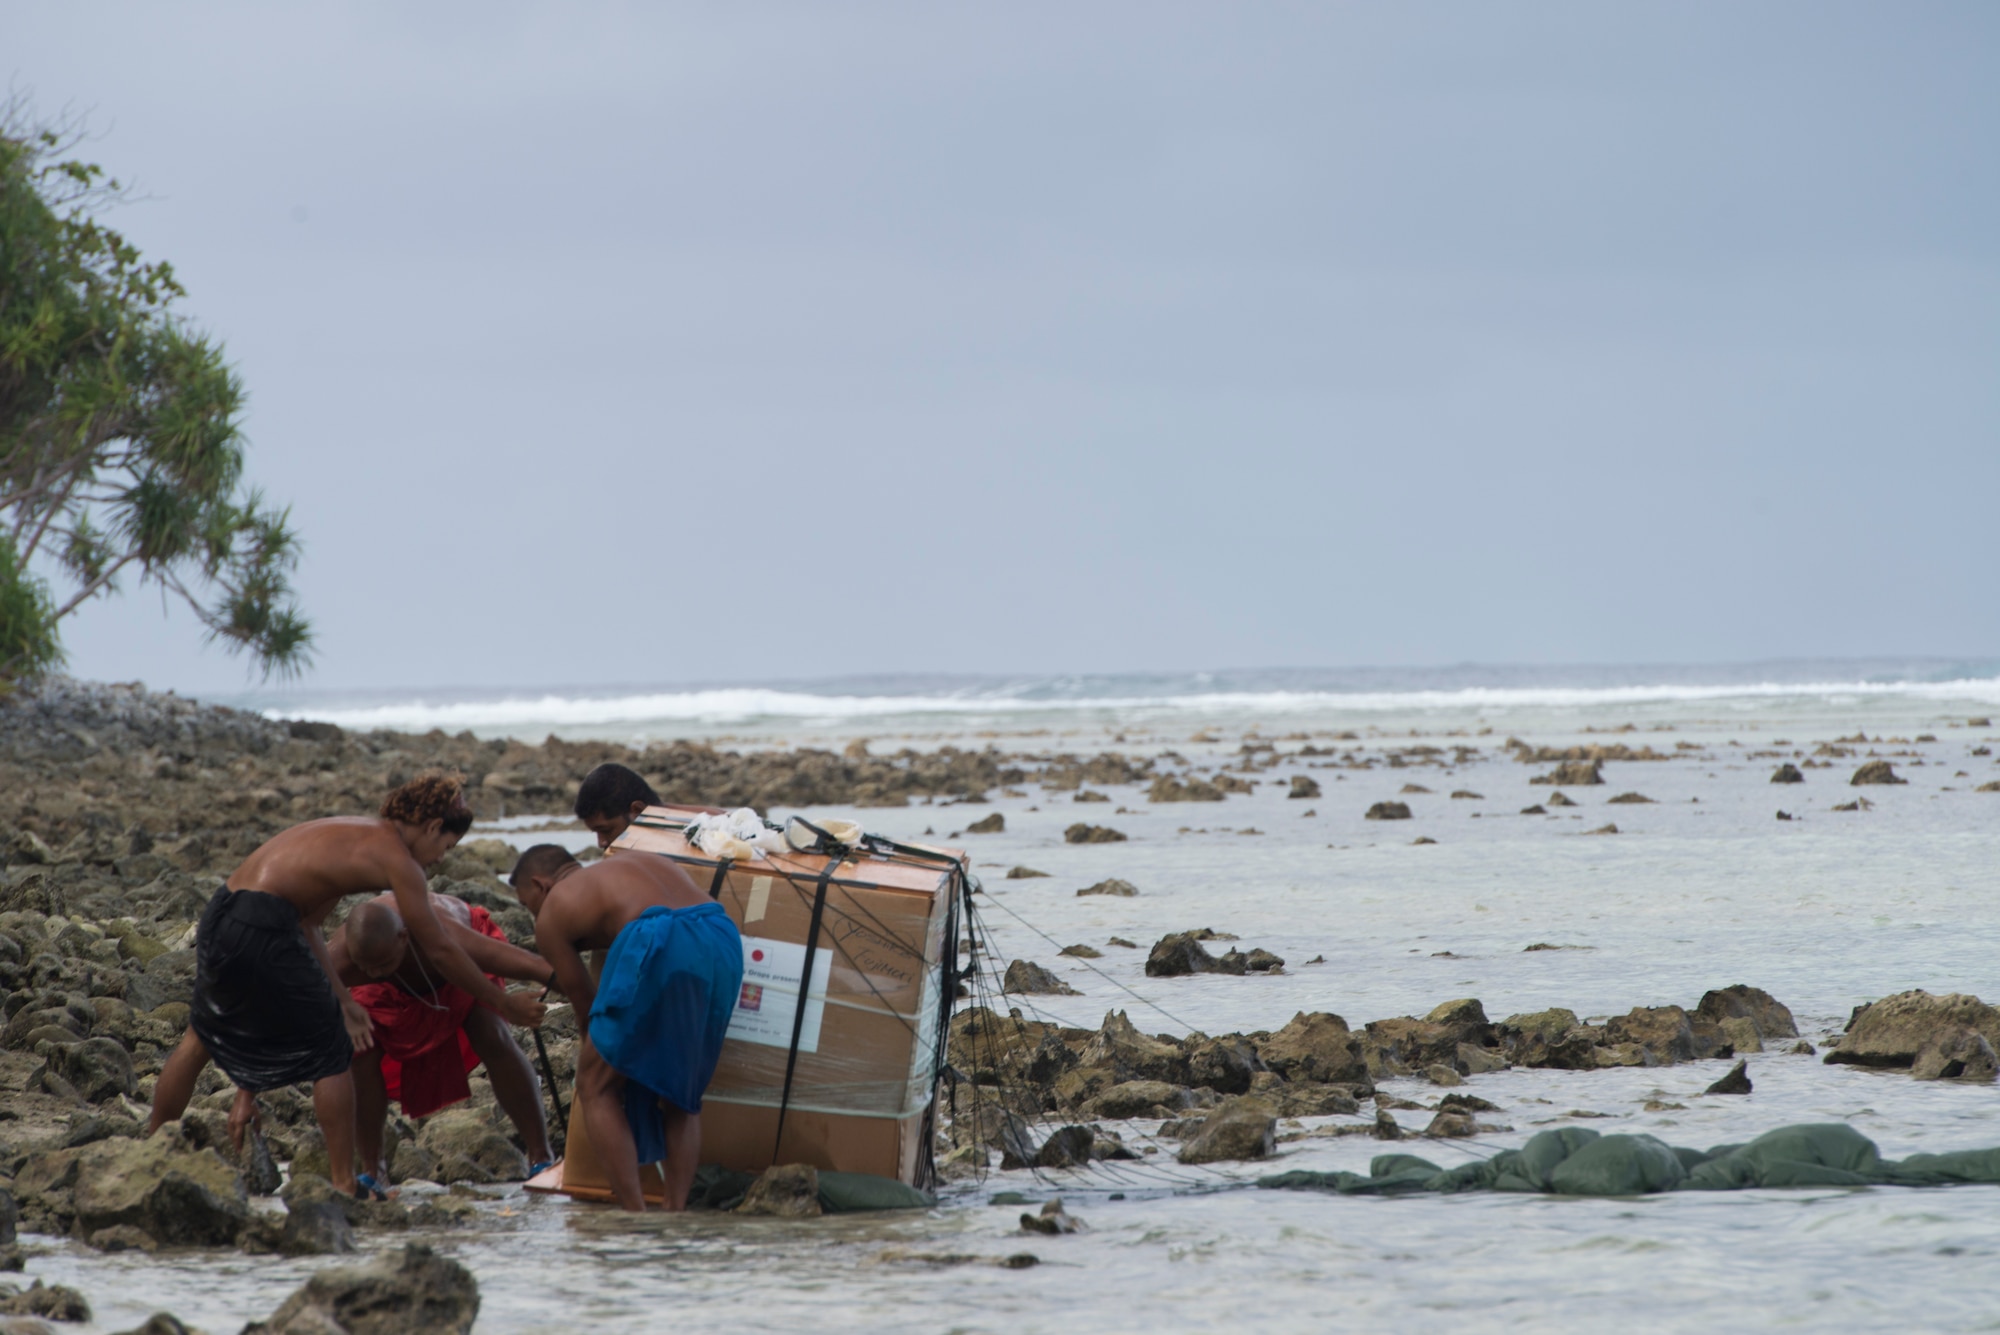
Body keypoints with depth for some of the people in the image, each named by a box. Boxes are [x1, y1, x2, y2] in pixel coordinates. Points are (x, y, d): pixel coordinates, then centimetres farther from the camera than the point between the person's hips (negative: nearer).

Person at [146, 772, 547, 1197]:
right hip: (262, 926, -9)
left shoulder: (352, 833, 23)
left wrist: (341, 999, 24)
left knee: (201, 1037, 26)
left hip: (219, 915, 9)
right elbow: (439, 949, 1)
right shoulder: (393, 856, -2)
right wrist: (503, 1004, 10)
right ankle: (344, 1185, 10)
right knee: (331, 1054, 5)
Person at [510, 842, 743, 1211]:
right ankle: (675, 1211, 11)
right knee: (680, 1095, 21)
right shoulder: (644, 862, 37)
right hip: (724, 942, 6)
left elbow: (584, 999, 23)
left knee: (596, 1087, 10)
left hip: (656, 946, -6)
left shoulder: (553, 913, 21)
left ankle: (635, 1215, -1)